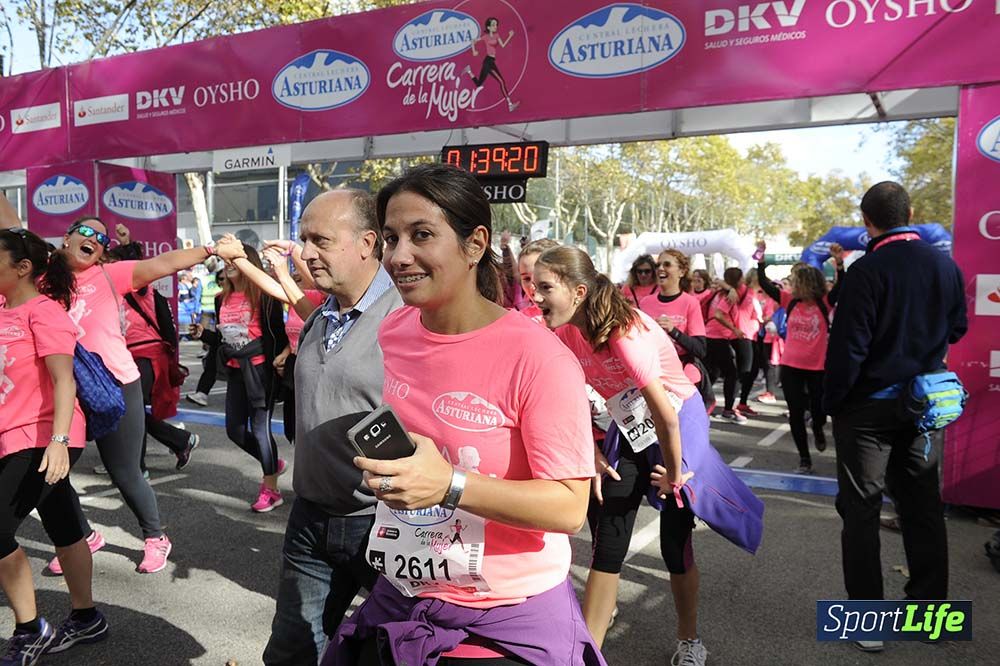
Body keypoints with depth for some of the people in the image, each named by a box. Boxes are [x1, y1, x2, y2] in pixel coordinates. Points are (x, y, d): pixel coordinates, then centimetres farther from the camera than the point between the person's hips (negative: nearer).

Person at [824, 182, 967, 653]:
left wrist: (831, 402, -8)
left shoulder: (867, 271, -17)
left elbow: (847, 346, -18)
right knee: (922, 506, 16)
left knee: (861, 510, 4)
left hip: (868, 406, -5)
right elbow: (956, 330, 13)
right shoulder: (946, 266, 0)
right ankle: (929, 606, 27)